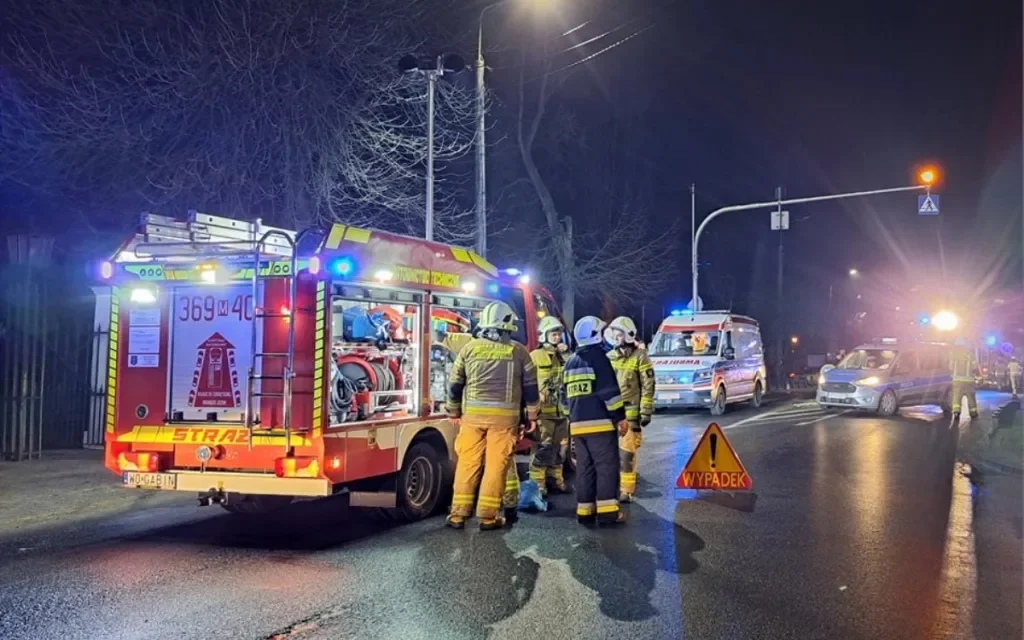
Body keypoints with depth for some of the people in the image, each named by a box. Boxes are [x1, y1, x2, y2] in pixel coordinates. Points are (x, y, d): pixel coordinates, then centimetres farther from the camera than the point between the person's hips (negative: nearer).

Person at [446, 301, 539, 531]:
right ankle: (488, 516, 5)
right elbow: (530, 387, 5)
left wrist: (454, 412, 21)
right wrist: (532, 416, 15)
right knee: (496, 464, 3)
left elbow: (455, 383, 9)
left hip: (473, 413, 1)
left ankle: (458, 514, 9)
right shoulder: (519, 351, 2)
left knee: (468, 463, 7)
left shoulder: (470, 347, 5)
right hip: (505, 415, -1)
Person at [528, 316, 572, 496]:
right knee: (542, 448, -8)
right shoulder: (535, 356, -5)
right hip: (543, 409, -6)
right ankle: (538, 483, -3)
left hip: (562, 409, 6)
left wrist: (567, 354, -6)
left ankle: (556, 479, 25)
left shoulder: (564, 355, 15)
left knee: (560, 447, 13)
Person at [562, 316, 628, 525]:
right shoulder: (598, 357, -7)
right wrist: (620, 417, -9)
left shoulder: (571, 362, 17)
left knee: (584, 467, 10)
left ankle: (584, 511, 10)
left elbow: (565, 396, 21)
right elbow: (609, 391, -14)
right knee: (607, 466, -4)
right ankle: (607, 511, -7)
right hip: (600, 423, -7)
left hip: (578, 424, 7)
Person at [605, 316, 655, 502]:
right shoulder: (609, 357, 14)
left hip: (630, 413, -6)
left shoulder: (639, 356, -4)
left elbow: (648, 386, -6)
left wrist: (646, 412, -10)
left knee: (626, 452, -7)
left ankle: (626, 490, -1)